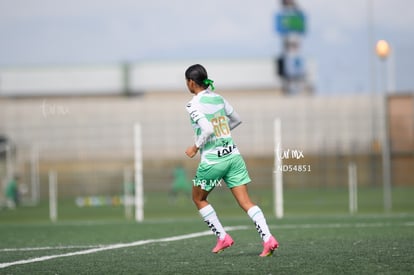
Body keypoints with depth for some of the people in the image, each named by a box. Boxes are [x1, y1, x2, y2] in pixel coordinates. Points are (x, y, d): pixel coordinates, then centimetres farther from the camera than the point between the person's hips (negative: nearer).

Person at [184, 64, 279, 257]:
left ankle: (222, 237, 15)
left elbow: (207, 129, -23)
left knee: (199, 199, 19)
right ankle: (268, 238, -16)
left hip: (212, 160, -6)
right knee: (245, 201, 0)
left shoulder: (193, 105, -11)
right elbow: (236, 120, 23)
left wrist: (195, 147, -9)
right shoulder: (218, 98, 10)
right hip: (233, 154, 6)